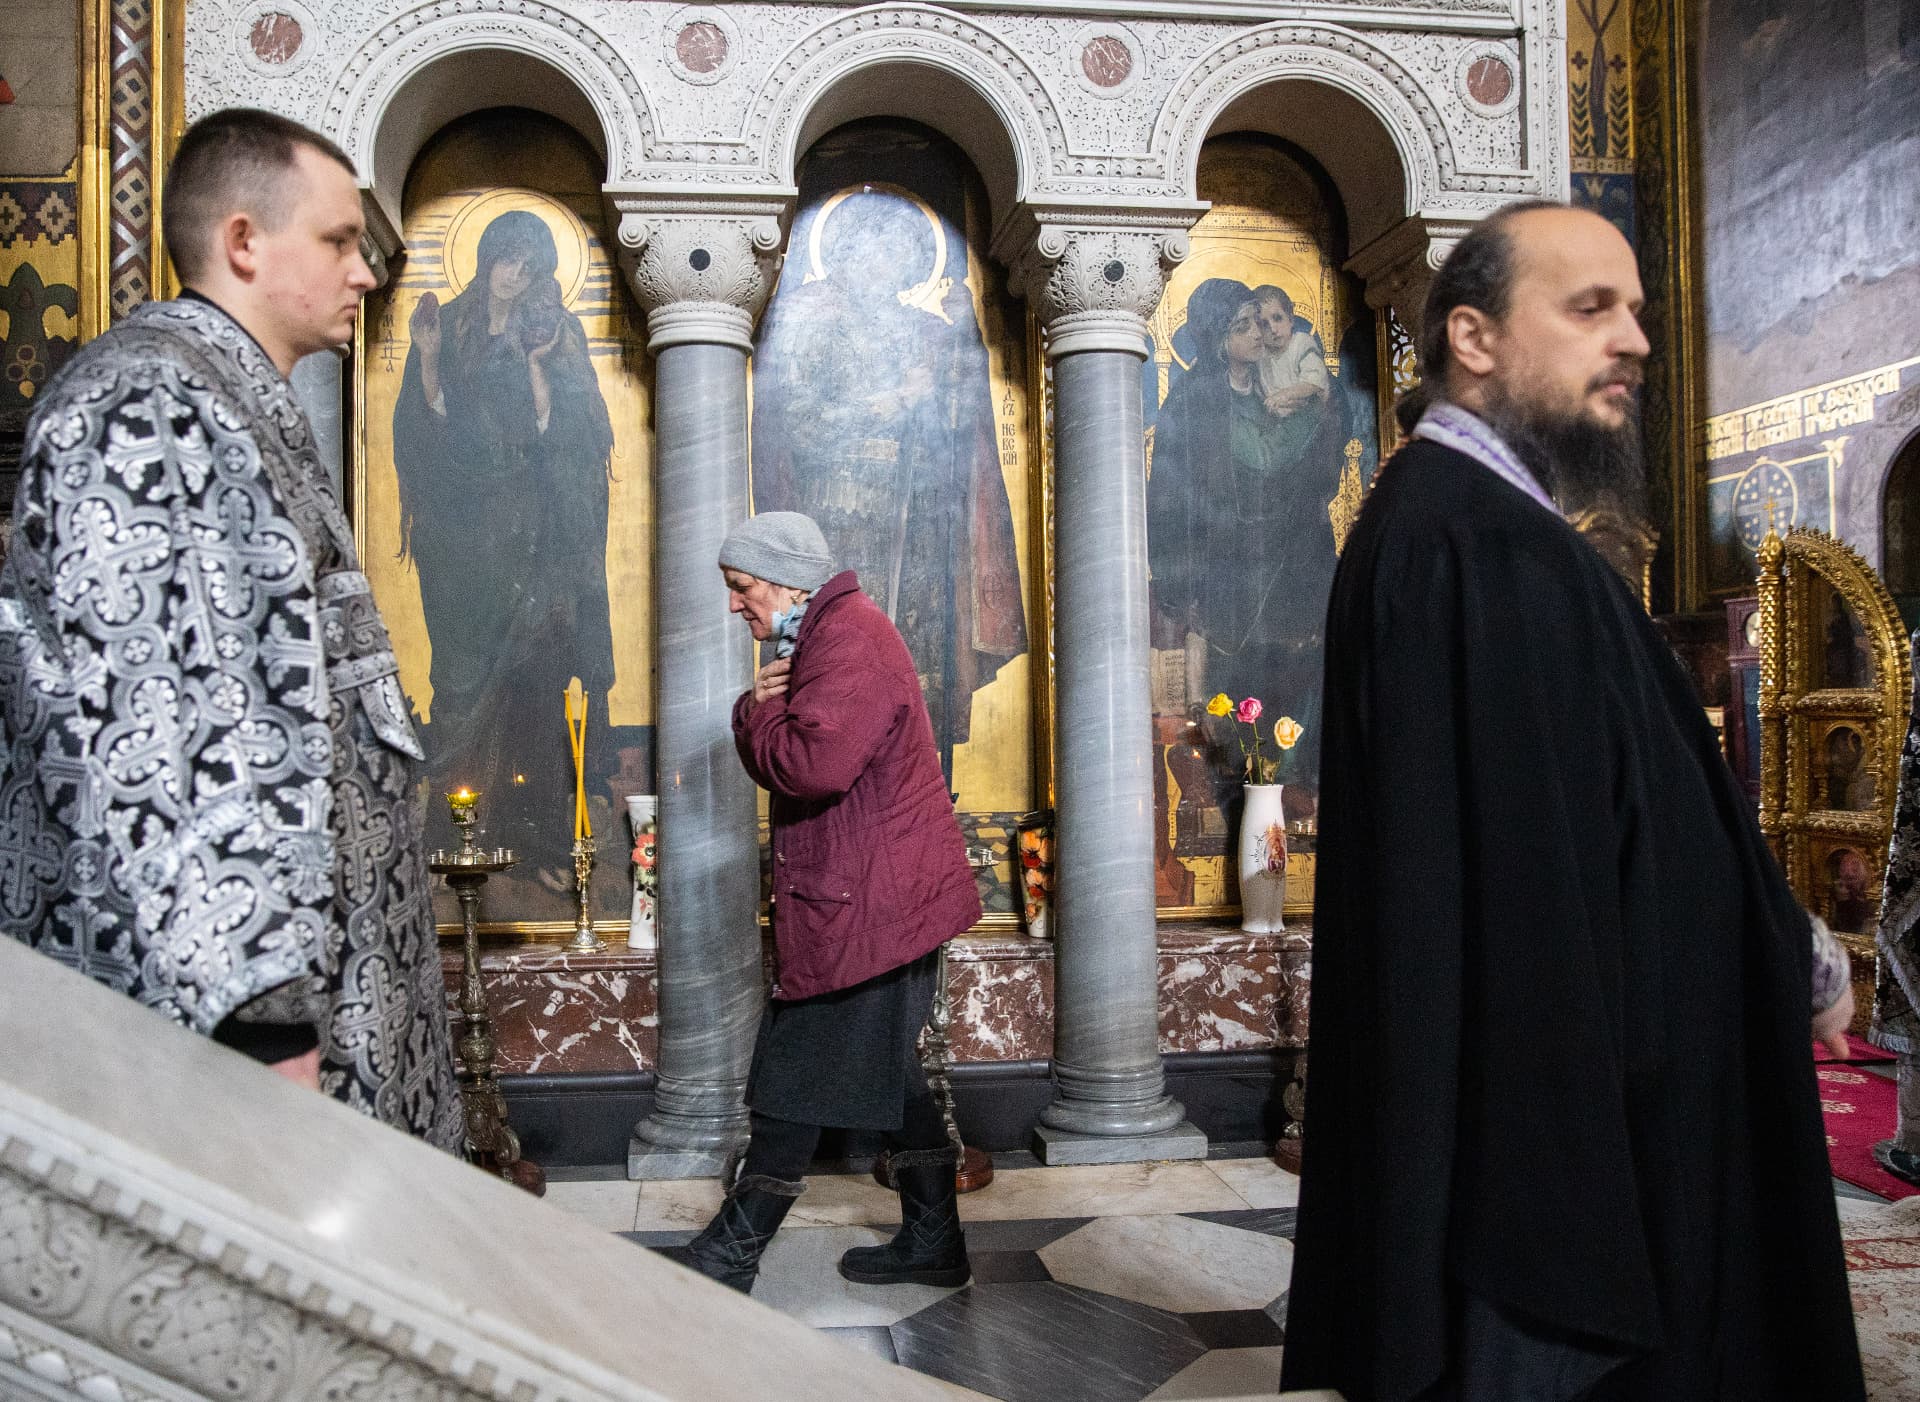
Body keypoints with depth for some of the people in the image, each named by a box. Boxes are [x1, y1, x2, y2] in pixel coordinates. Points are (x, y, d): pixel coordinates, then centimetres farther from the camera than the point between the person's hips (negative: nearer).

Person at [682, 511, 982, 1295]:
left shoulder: (849, 643, -18)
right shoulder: (823, 637, 17)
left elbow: (812, 765, -32)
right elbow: (778, 762, 18)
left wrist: (763, 716, -13)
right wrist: (759, 712, -2)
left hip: (858, 909, -11)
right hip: (885, 904, 11)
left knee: (795, 1082, 0)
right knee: (886, 1071, 16)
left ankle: (731, 1254, 12)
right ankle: (931, 1241, 26)